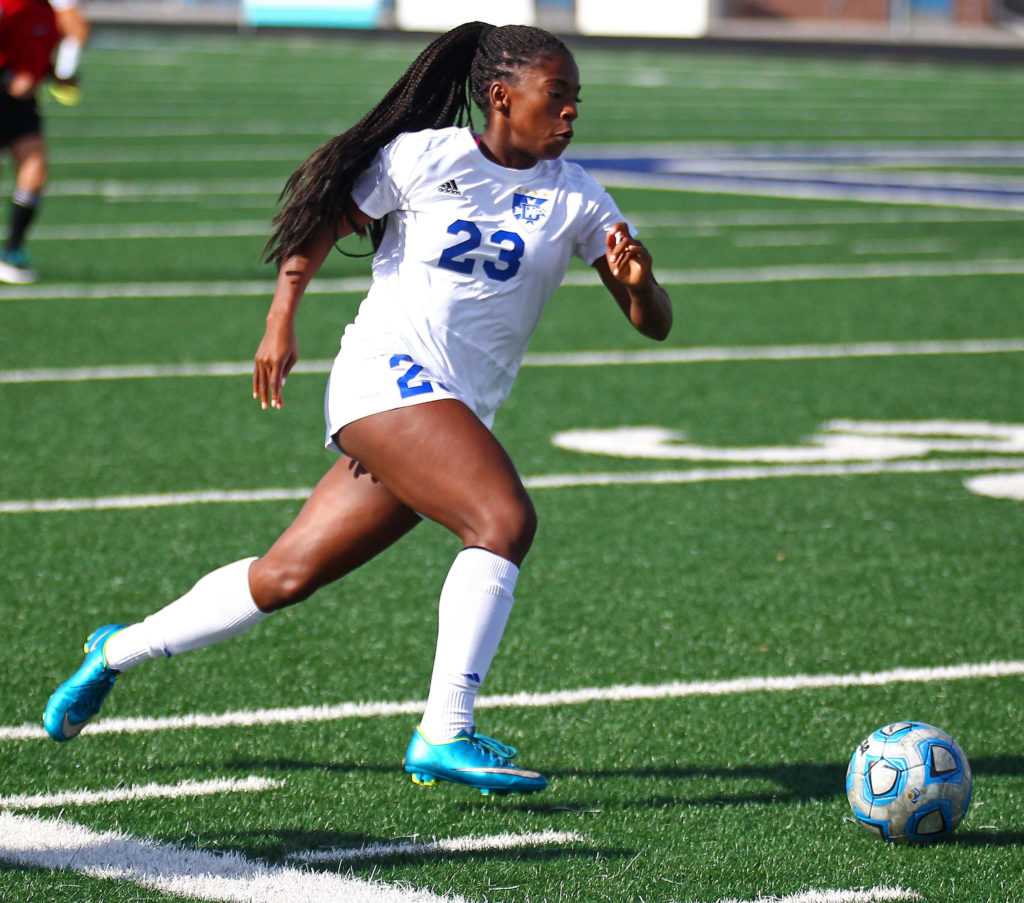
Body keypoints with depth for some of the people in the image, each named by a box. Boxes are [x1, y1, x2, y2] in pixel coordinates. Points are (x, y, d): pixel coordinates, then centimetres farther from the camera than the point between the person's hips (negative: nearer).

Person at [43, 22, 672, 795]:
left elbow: (654, 324, 4)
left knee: (288, 576, 9)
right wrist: (281, 324, 0)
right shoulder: (422, 157, -3)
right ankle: (443, 736, -28)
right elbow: (318, 223, 10)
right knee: (506, 519, -28)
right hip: (389, 374, -5)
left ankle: (118, 651, 27)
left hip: (460, 412, 5)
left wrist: (638, 280, -18)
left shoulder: (576, 197, 6)